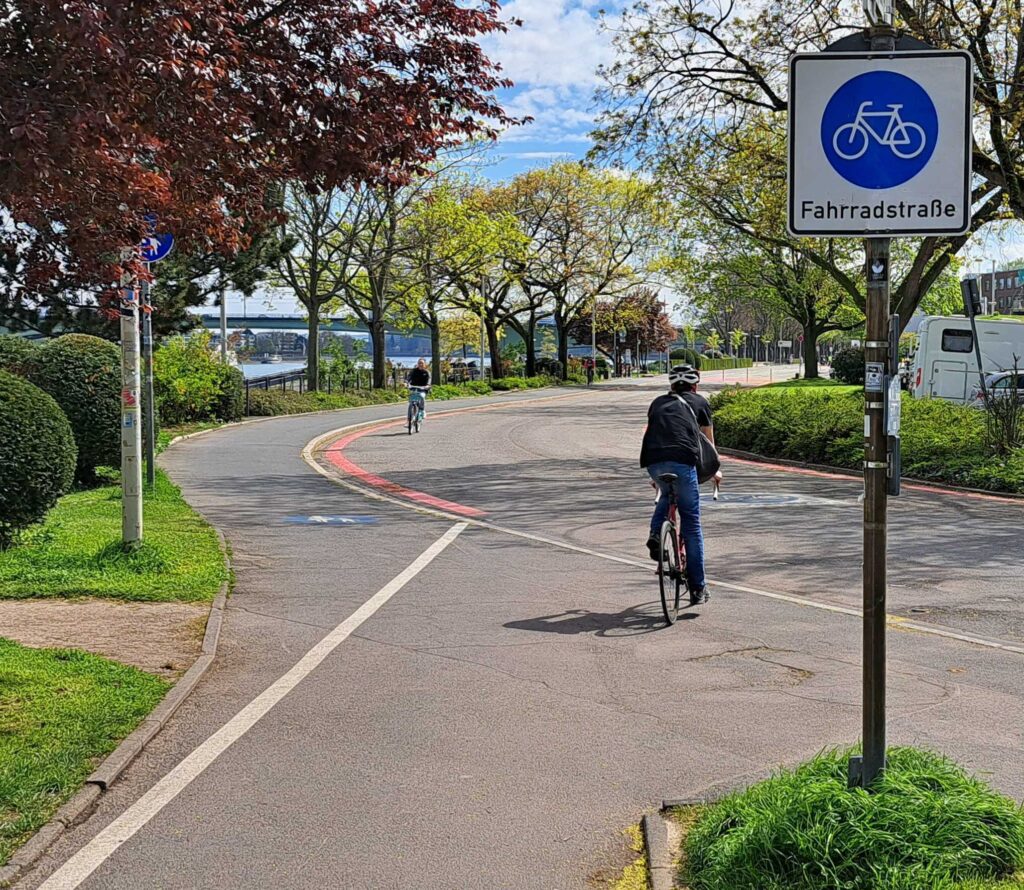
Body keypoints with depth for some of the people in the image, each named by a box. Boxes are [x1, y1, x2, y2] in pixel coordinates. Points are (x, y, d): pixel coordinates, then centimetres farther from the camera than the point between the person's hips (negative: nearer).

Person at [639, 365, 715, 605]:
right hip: (682, 461, -3)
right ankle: (697, 588, 8)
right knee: (691, 525, 7)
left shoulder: (658, 403, 31)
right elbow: (709, 441, 33)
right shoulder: (699, 402, 24)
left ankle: (655, 533, 10)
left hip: (652, 461, 3)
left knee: (667, 495, 36)